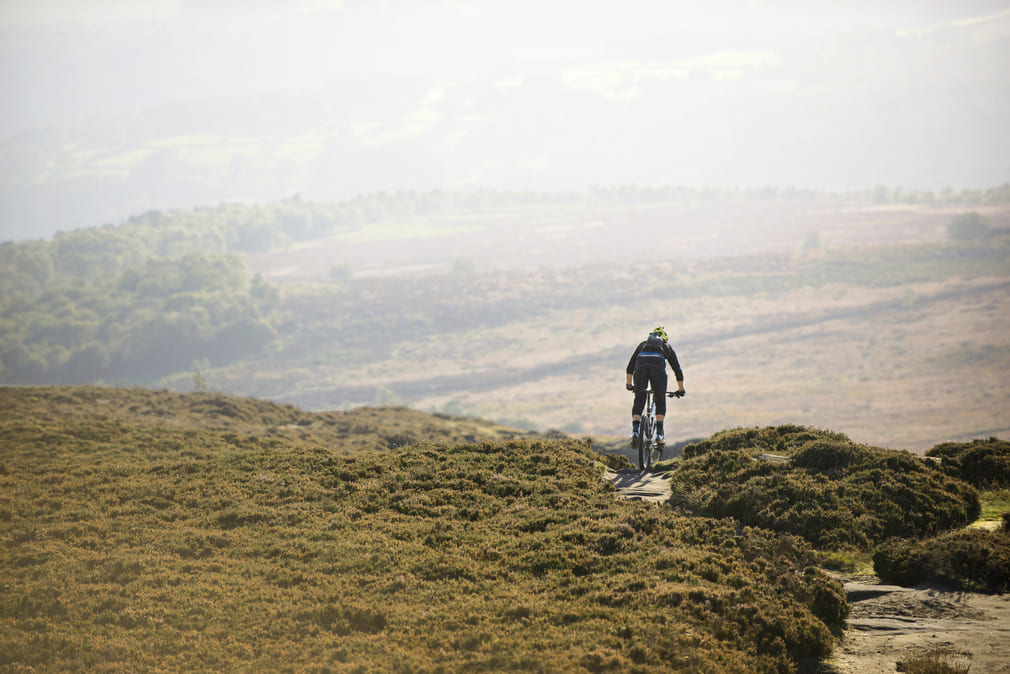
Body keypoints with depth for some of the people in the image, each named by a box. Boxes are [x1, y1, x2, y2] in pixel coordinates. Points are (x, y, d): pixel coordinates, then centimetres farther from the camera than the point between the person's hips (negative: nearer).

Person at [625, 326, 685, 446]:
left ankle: (635, 431, -11)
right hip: (658, 368, -1)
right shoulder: (667, 347, 35)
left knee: (638, 402, 6)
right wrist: (681, 389, 45)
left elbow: (630, 366, 39)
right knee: (660, 401, 13)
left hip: (641, 367, 1)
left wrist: (629, 384, 50)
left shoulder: (643, 345, 38)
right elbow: (677, 369, 36)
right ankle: (659, 433, 3)